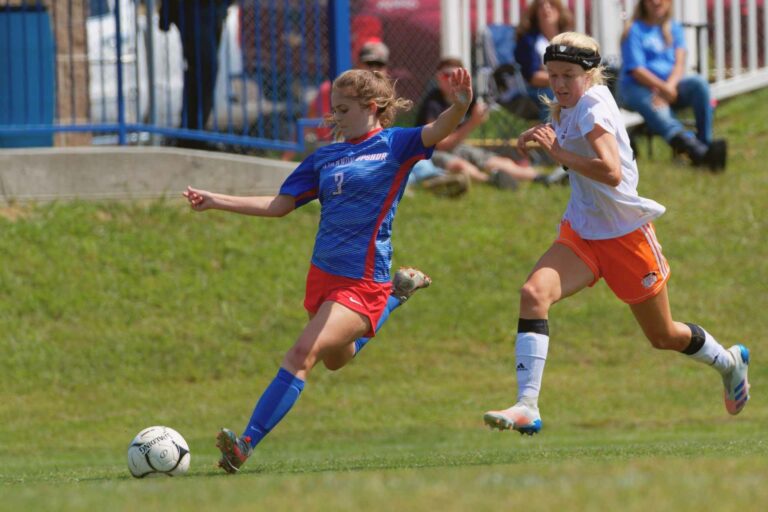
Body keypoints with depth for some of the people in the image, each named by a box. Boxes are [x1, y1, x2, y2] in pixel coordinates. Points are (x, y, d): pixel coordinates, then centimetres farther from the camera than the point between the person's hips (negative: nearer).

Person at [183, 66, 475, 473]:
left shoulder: (394, 146, -3)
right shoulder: (325, 158, 12)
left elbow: (436, 132, -21)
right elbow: (280, 204, 16)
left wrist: (459, 107, -43)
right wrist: (216, 201, 11)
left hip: (362, 282, -8)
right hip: (323, 274, 8)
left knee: (304, 354, -20)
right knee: (335, 360, 25)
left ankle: (246, 444, -26)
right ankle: (397, 295, 47)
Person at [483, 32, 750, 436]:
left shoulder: (593, 107, -20)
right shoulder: (566, 110, 3)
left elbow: (611, 172, -34)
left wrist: (557, 152, -33)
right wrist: (542, 141, 8)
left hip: (627, 233, -6)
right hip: (581, 232, 7)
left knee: (663, 337, 12)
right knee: (534, 292, -24)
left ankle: (730, 361, 45)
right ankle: (527, 406, -30)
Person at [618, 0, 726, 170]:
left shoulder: (674, 29, 15)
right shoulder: (635, 31, 1)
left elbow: (679, 64, 3)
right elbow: (637, 71, -9)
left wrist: (668, 87, -17)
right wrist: (663, 88, -22)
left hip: (670, 85, 5)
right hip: (638, 88, -5)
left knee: (699, 83, -25)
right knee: (657, 111, -36)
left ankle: (705, 142, -33)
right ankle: (697, 151, -62)